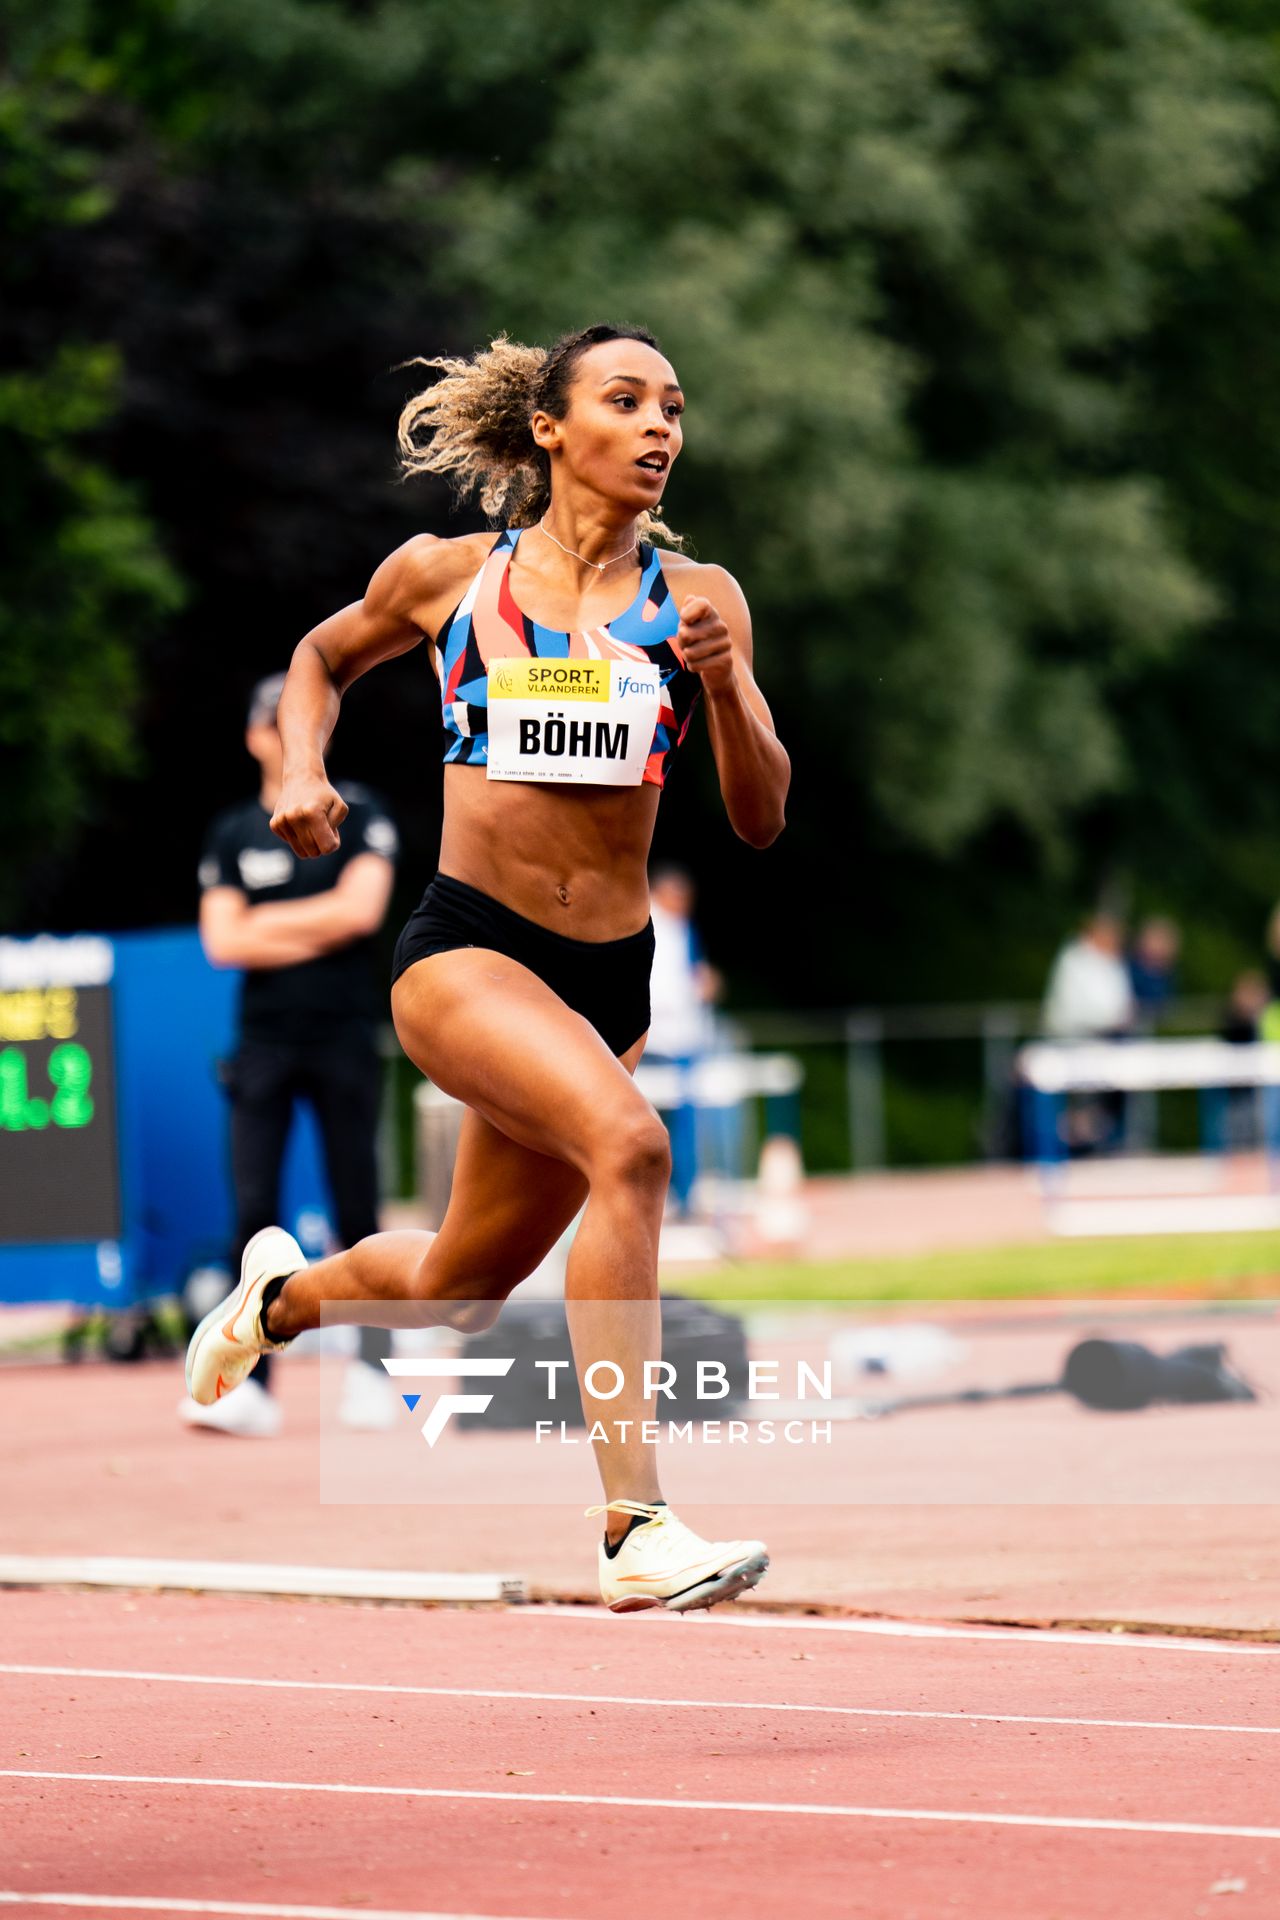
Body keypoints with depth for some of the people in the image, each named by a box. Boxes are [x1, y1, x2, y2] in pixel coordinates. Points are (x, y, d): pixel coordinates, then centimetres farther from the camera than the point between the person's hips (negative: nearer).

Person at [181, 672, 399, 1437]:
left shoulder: (360, 817, 5)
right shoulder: (233, 835, 10)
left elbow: (362, 908, -10)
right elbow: (222, 942, 0)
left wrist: (270, 923, -4)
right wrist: (321, 933, -8)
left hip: (345, 1037, -1)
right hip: (264, 1042, 2)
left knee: (357, 1208, 0)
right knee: (255, 1209, -6)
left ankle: (373, 1369, 8)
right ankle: (250, 1385, -9)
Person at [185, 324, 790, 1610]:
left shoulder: (698, 597, 4)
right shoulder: (446, 576, 1)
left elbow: (758, 819, 1)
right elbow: (325, 655, 22)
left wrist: (721, 680, -15)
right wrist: (301, 770, 4)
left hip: (611, 973, 4)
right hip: (465, 951, -4)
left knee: (457, 1289, 17)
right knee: (629, 1141, -32)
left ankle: (285, 1291, 53)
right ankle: (636, 1530, -34)